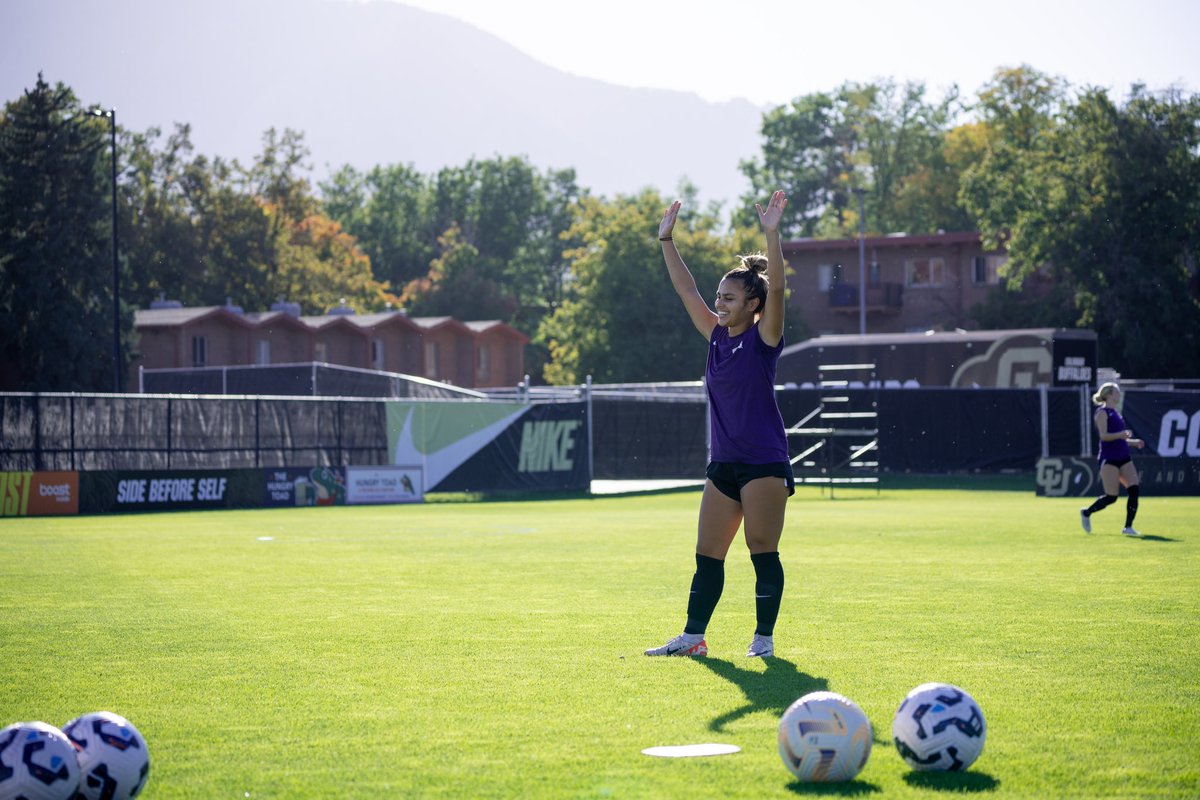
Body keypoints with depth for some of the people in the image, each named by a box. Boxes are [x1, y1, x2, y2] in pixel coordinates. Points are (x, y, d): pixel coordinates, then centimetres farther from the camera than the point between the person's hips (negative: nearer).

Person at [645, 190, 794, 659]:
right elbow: (687, 291, 15)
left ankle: (764, 637, 4)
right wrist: (667, 241, 13)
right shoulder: (717, 336, 11)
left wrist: (772, 234, -29)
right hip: (723, 464, 7)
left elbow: (775, 290, -21)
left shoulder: (763, 338, -6)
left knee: (763, 551, -3)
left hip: (764, 463, -7)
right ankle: (693, 637, 10)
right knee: (707, 555, 7)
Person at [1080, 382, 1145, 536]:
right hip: (1109, 459, -8)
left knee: (1134, 490, -9)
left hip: (1123, 458, 8)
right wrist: (1121, 434, -31)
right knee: (1111, 497, -7)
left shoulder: (1115, 414, 20)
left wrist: (1134, 442, 14)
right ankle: (1086, 513, 18)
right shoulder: (1103, 412, -5)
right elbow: (1103, 435, -17)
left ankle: (1128, 527, -5)